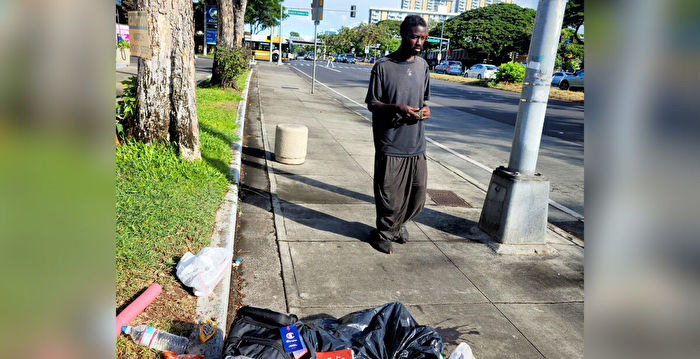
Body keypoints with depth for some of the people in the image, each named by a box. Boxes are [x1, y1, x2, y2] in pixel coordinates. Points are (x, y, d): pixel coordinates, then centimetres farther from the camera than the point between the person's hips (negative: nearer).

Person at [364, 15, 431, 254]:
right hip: (390, 144, -5)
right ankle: (384, 232, 27)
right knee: (388, 194, 3)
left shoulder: (423, 66, 10)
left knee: (418, 192, 11)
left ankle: (398, 224, 38)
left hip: (416, 144, 5)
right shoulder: (383, 66, -6)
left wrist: (425, 109, -3)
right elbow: (372, 104, -4)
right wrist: (397, 108, -22)